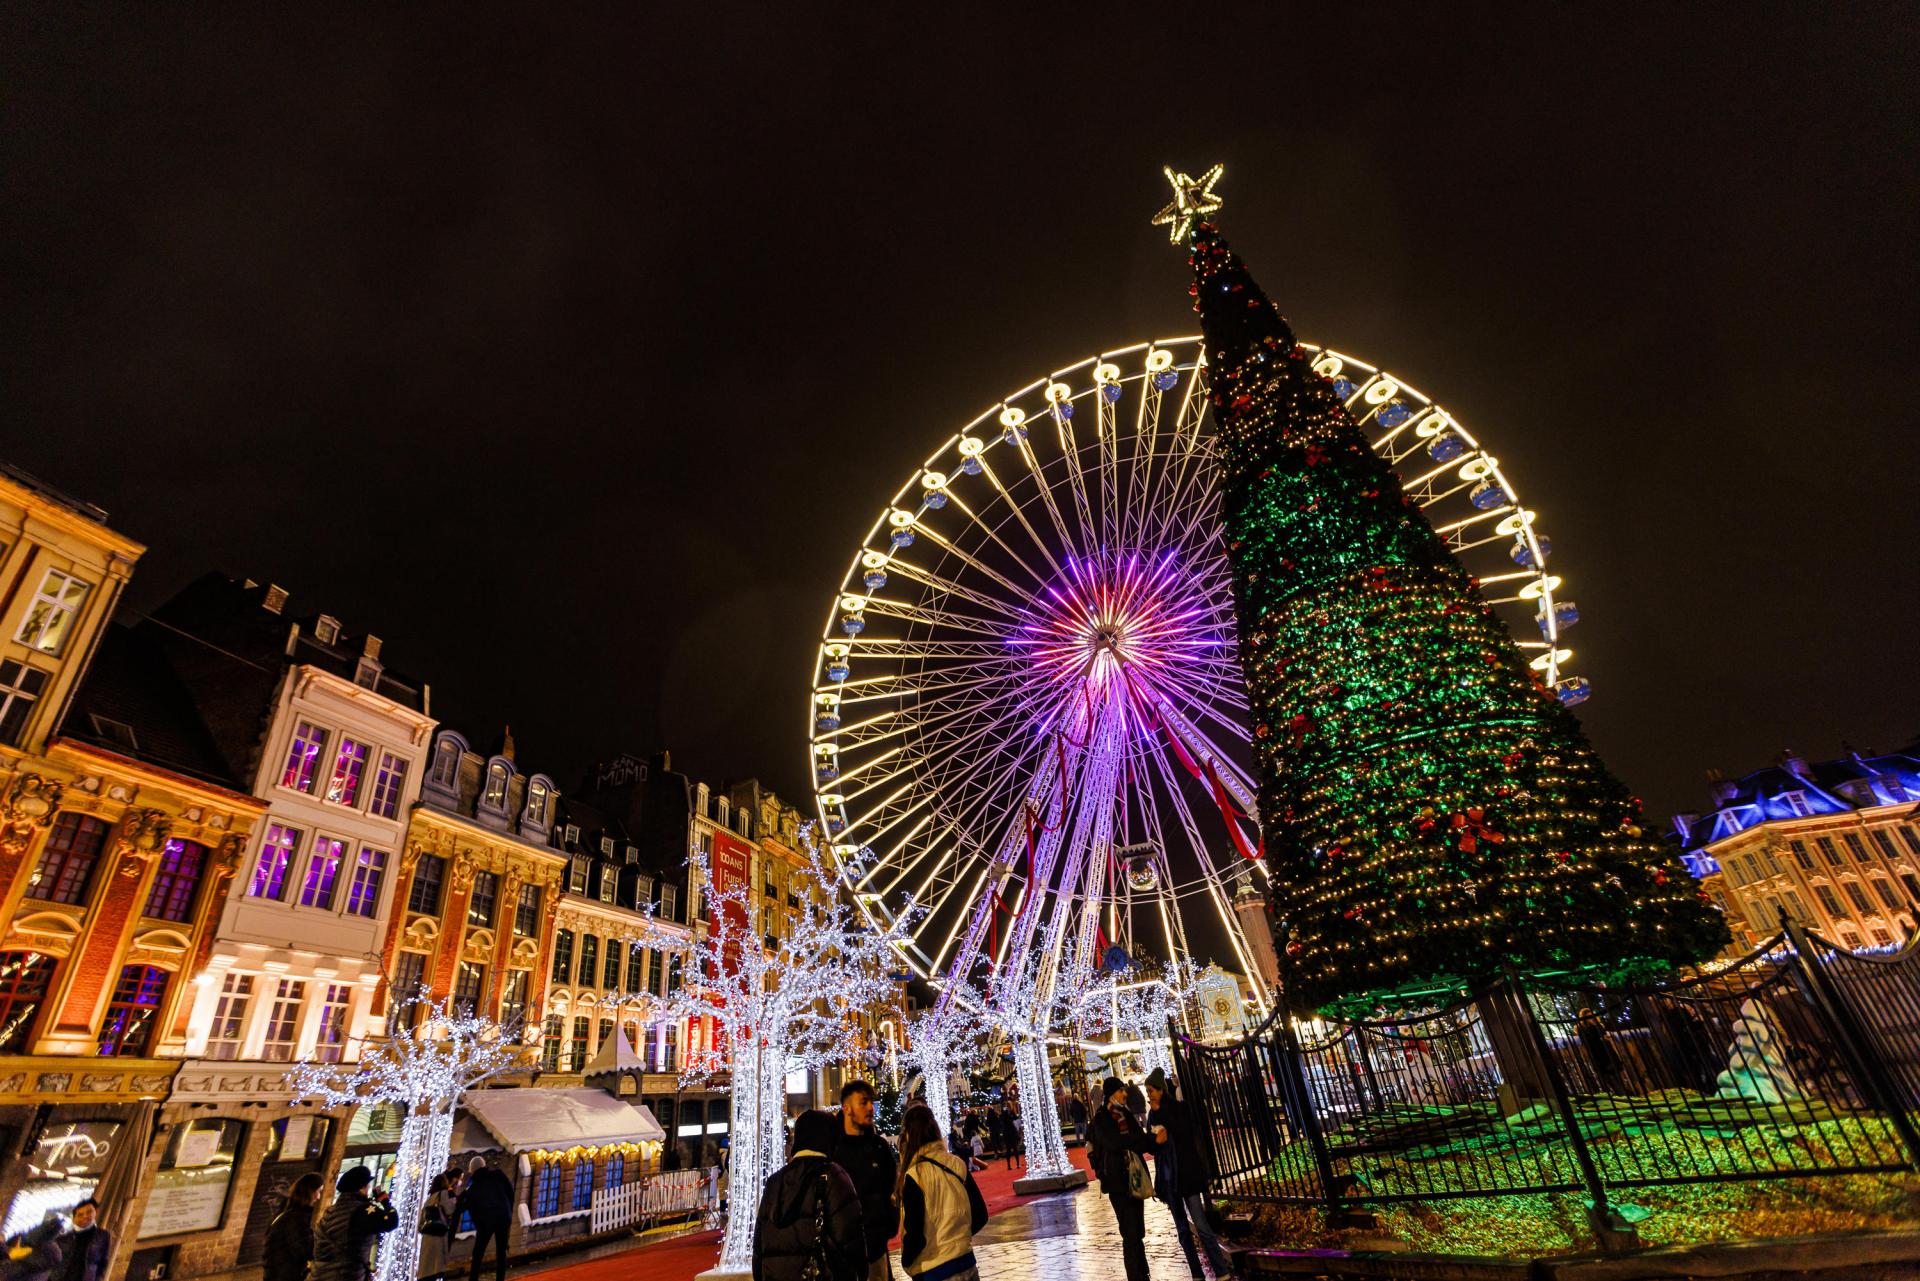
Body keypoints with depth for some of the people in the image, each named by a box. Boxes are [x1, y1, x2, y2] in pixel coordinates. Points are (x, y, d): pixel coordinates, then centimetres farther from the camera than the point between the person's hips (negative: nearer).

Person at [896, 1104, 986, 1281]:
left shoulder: (915, 1175, -17)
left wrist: (906, 1261, 3)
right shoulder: (957, 1164, -3)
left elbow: (915, 1234, -17)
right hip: (967, 1263, 5)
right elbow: (980, 1215, 3)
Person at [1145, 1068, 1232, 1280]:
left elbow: (1186, 1135, -20)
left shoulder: (1179, 1108, -6)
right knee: (1182, 1229, 9)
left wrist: (1161, 1113, -17)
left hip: (1186, 1173, -5)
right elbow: (1152, 1147, 9)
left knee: (1200, 1225, -9)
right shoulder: (1153, 1115, 6)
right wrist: (1156, 1140, -13)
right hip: (1167, 1176, 5)